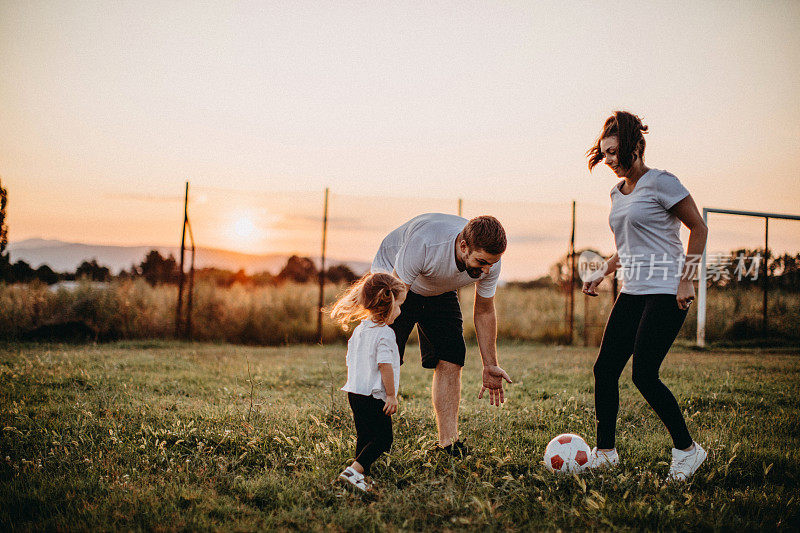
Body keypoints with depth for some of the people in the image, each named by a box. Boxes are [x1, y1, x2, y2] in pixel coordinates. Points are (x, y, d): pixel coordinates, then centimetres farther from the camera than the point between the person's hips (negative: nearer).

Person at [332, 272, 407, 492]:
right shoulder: (385, 334, -15)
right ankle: (354, 470, -13)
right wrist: (391, 395, -15)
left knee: (364, 437, 16)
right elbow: (384, 366, -20)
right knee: (382, 439, -3)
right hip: (374, 396, -9)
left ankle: (361, 476, 16)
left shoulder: (359, 330, 13)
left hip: (354, 392, 9)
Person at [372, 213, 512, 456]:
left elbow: (484, 312, -6)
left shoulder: (489, 264, -23)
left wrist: (490, 366, -2)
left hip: (440, 292, 5)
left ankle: (448, 441, -4)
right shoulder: (423, 244, -42)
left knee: (451, 361, -9)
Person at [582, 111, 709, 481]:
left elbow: (698, 228, -7)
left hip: (666, 292, -8)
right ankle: (605, 452, 13)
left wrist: (686, 280, -12)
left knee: (644, 375, -12)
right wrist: (602, 274, 13)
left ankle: (686, 449, 5)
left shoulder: (660, 183, -8)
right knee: (605, 368, 2)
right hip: (632, 292, 8)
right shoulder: (618, 192, 16)